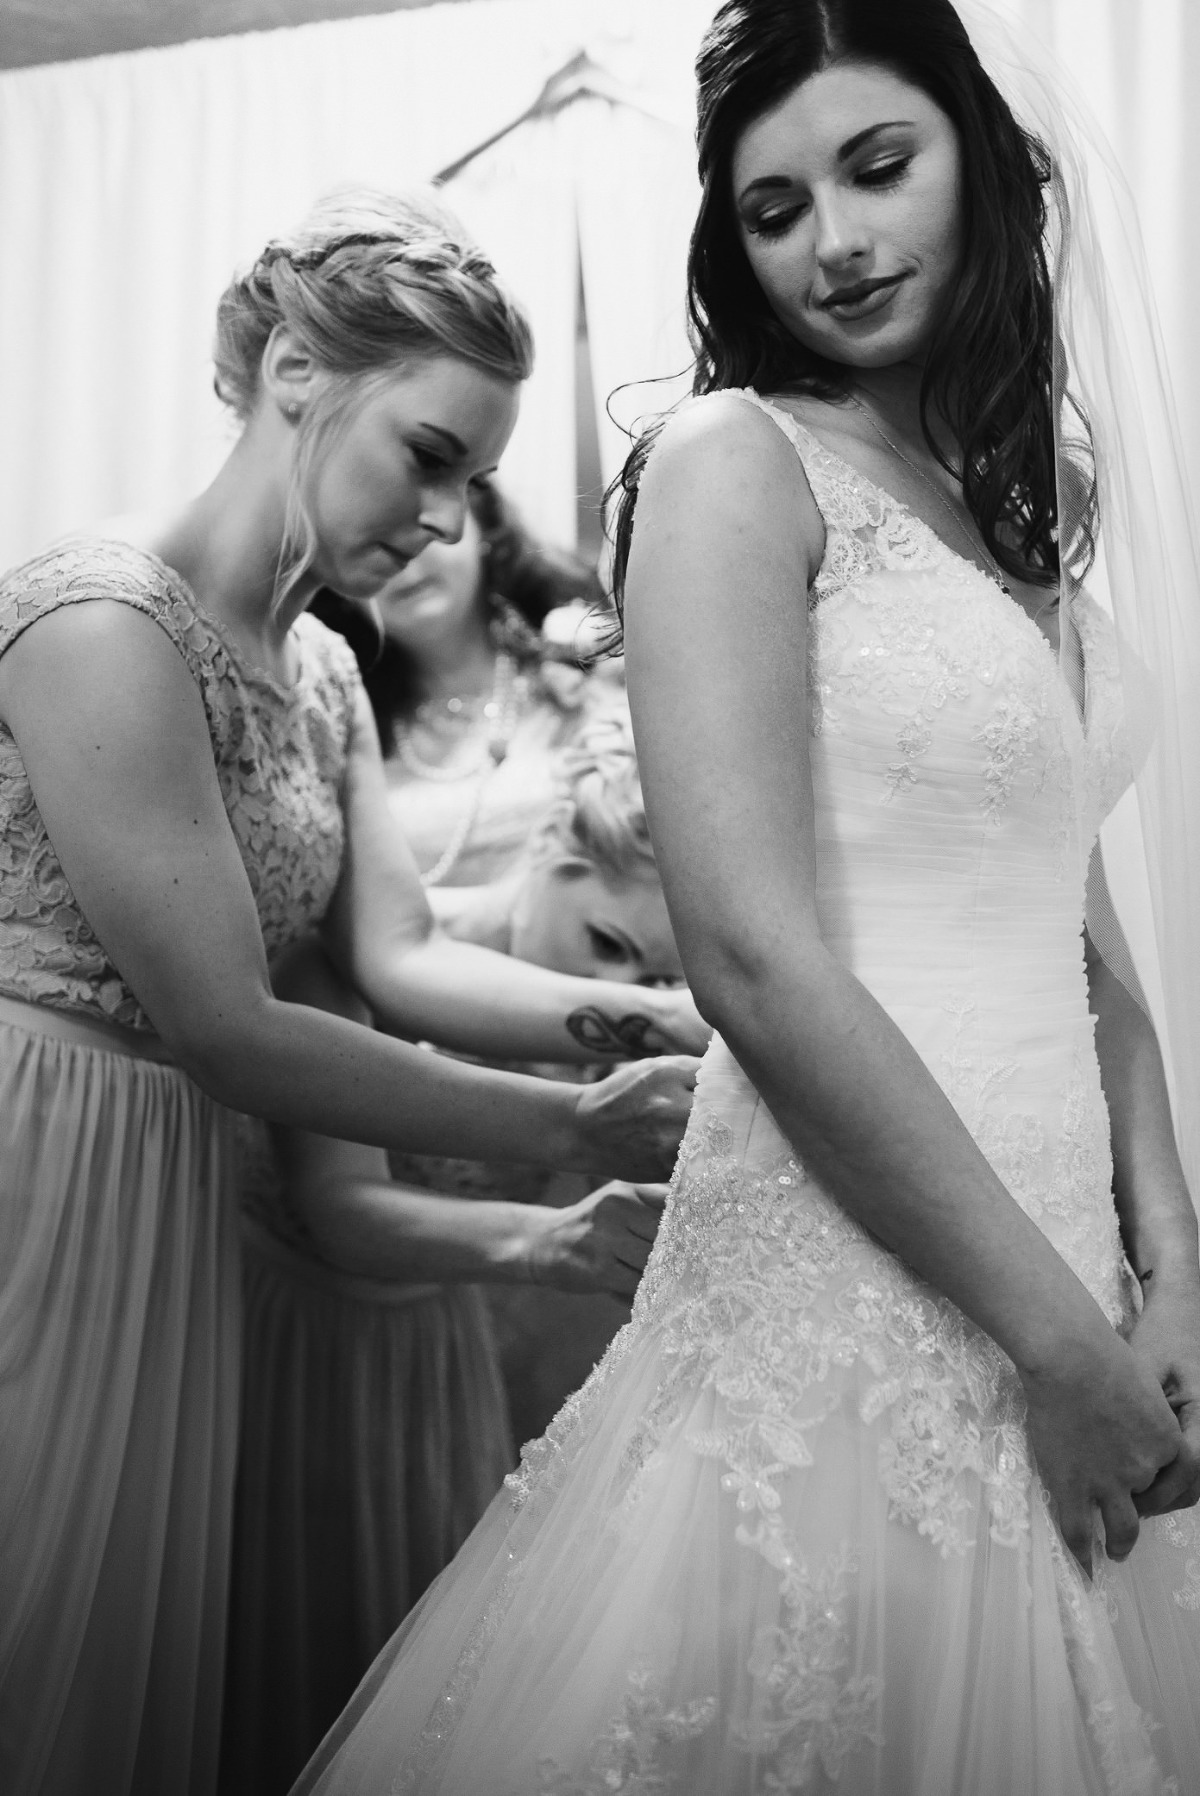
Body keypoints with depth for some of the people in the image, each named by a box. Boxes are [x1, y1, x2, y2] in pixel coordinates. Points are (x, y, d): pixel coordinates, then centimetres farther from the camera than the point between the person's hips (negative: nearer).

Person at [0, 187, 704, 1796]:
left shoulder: (323, 669, 11)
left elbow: (399, 957, 5)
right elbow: (223, 1029, -18)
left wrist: (624, 1015, -12)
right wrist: (571, 1131, -14)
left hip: (171, 1204, 8)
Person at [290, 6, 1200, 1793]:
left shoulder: (1009, 501, 12)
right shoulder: (735, 460, -9)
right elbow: (753, 957, -18)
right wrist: (1057, 1332, -14)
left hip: (1048, 1247, 7)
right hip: (854, 1270, -7)